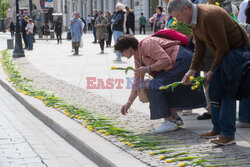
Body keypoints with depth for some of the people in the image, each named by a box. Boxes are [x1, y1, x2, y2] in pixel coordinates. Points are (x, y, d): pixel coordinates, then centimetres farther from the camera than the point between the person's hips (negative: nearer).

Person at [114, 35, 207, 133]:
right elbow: (137, 83, 19)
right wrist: (129, 103, 17)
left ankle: (170, 121, -8)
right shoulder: (138, 57, 15)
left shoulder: (146, 44, -16)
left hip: (181, 60, -10)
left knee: (155, 87, -11)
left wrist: (147, 69, -19)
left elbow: (166, 60, -23)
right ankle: (176, 118, 15)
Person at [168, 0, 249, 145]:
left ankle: (228, 134, -12)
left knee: (228, 92, -14)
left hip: (238, 49, -10)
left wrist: (212, 71, -14)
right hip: (224, 54, 10)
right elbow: (200, 47, 11)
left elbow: (222, 48, -25)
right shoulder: (194, 19, 2)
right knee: (214, 90, 9)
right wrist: (192, 70, 3)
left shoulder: (209, 16, -29)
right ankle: (218, 129, 18)